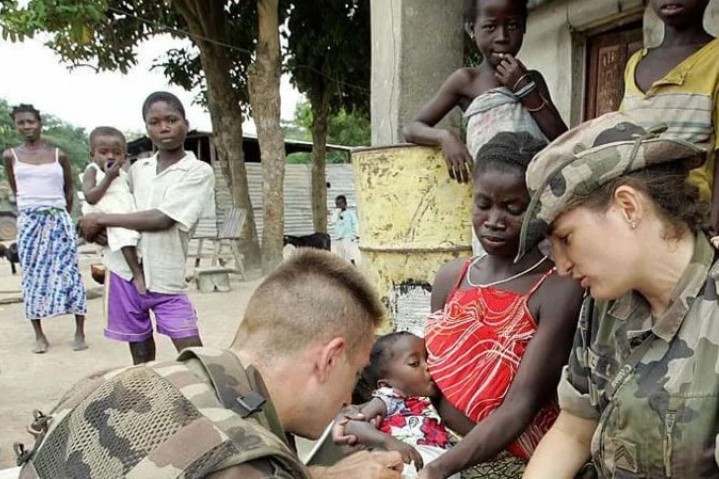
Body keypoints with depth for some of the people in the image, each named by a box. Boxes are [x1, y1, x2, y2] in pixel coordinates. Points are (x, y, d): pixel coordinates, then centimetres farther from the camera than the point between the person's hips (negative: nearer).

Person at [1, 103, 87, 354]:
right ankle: (39, 335, 12)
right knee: (32, 276, 3)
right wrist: (33, 207, 14)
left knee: (69, 272, -4)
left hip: (59, 220, -1)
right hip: (29, 222, 1)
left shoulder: (59, 155, 3)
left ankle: (79, 332, 3)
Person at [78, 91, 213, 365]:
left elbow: (162, 219, -19)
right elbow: (123, 207, 22)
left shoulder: (199, 171, -9)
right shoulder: (138, 168, 8)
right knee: (141, 358, 14)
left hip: (166, 279, -5)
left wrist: (102, 219, -12)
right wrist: (98, 228, -1)